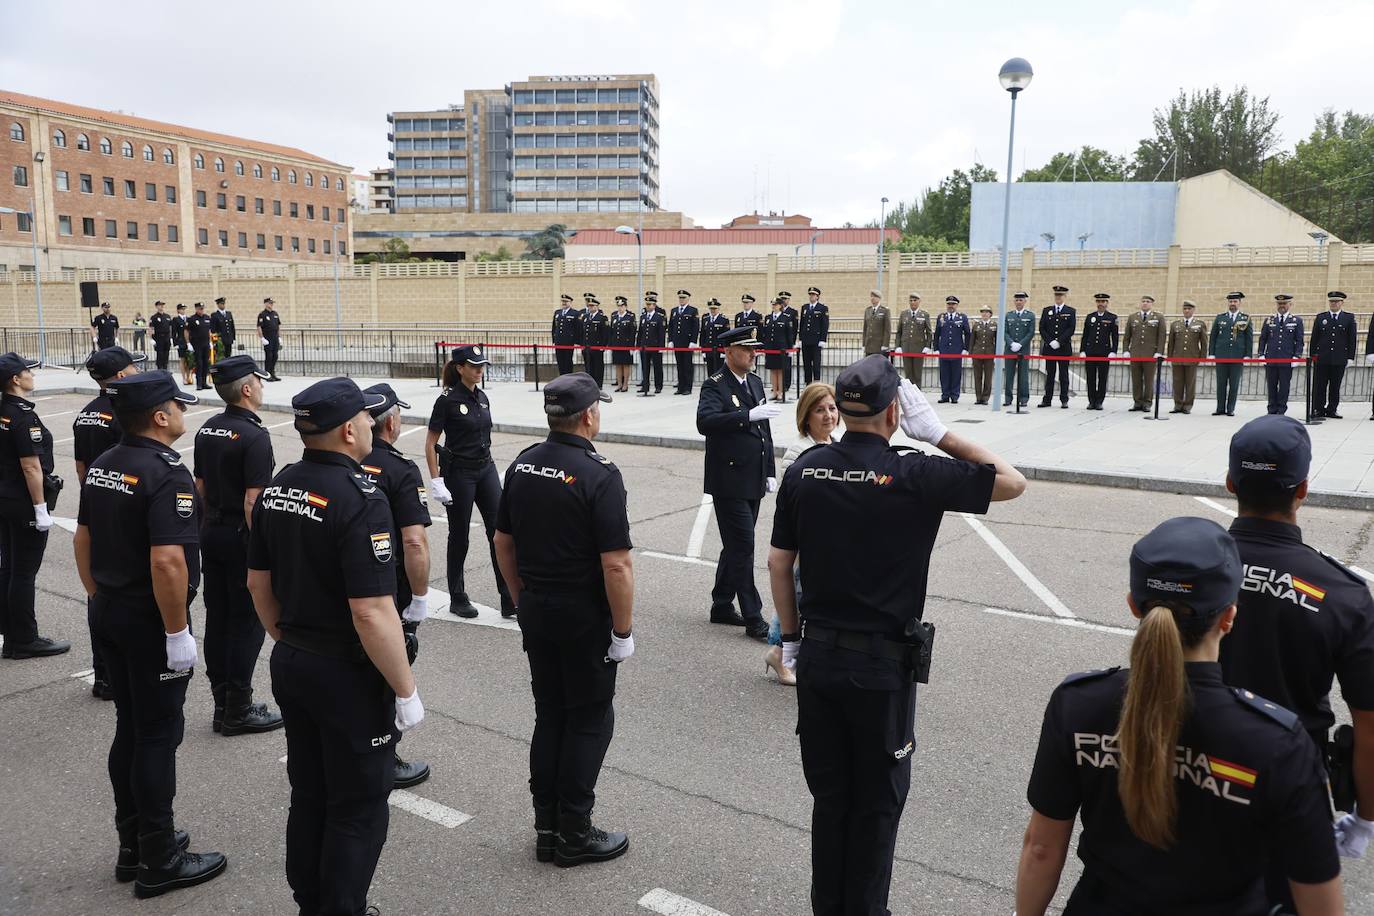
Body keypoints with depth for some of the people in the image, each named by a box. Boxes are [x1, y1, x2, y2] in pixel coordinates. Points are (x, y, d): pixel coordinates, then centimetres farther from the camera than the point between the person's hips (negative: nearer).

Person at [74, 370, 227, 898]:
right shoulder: (167, 474, -21)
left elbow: (82, 540, 14)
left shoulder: (102, 466, 6)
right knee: (158, 735, 2)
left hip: (107, 615, 9)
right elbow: (166, 561, -28)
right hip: (149, 623, -9)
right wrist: (178, 631, -20)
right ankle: (159, 863, 13)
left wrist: (99, 599, 21)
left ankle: (133, 845, 30)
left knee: (130, 729, 18)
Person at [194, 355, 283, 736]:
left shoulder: (207, 430, 8)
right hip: (242, 536, -8)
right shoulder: (255, 437, -18)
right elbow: (253, 501, -22)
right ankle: (238, 711, 7)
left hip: (211, 534, 8)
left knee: (217, 618, 12)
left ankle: (222, 705, 21)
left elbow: (200, 486, 14)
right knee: (247, 623, 1)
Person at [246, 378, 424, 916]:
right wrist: (406, 691, -17)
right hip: (348, 676, -8)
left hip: (290, 666, 8)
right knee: (358, 810, 9)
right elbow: (372, 615, -27)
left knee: (308, 796, 22)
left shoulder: (277, 488, 2)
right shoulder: (360, 500, -24)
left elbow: (258, 582, 10)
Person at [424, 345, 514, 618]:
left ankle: (509, 599, 3)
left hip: (486, 470, 6)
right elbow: (430, 444, -10)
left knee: (499, 531, 0)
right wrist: (436, 481, -15)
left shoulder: (482, 397, 8)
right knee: (459, 535, 6)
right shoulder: (447, 400, -12)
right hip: (458, 473, -6)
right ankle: (458, 598, 21)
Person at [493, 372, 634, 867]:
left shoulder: (521, 465, 2)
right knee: (589, 721, 8)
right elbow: (616, 565, -21)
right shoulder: (599, 474, -19)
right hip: (585, 617, -6)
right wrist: (623, 630, -11)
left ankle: (546, 828, 25)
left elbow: (504, 543, 9)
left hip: (536, 612, 7)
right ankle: (574, 835, 17)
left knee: (549, 715, 17)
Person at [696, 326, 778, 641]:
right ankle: (753, 618, 3)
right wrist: (749, 415, -34)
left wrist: (770, 471, 14)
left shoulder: (755, 382, 13)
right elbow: (705, 422, -29)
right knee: (743, 549, -4)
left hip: (753, 482, 8)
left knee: (736, 547, 15)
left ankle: (721, 606, 28)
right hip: (729, 483, -8)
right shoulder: (715, 385, -11)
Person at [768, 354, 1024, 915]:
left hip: (817, 653, 4)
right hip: (883, 663, -4)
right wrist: (939, 433, -5)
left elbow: (778, 563, 2)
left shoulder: (804, 471, -4)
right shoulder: (915, 475, -15)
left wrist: (791, 637, 13)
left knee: (829, 794, 18)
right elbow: (1012, 482, -4)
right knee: (877, 802, 14)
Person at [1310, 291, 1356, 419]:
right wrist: (1312, 355, 2)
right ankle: (1318, 410, 6)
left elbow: (1352, 339, 4)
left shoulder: (1349, 318, 7)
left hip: (1340, 359, 0)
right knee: (1319, 386, 1)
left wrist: (1350, 357, -2)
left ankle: (1331, 410, 12)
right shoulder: (1320, 318, 8)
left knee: (1335, 387, 5)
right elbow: (1314, 338, 8)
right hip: (1321, 358, 0)